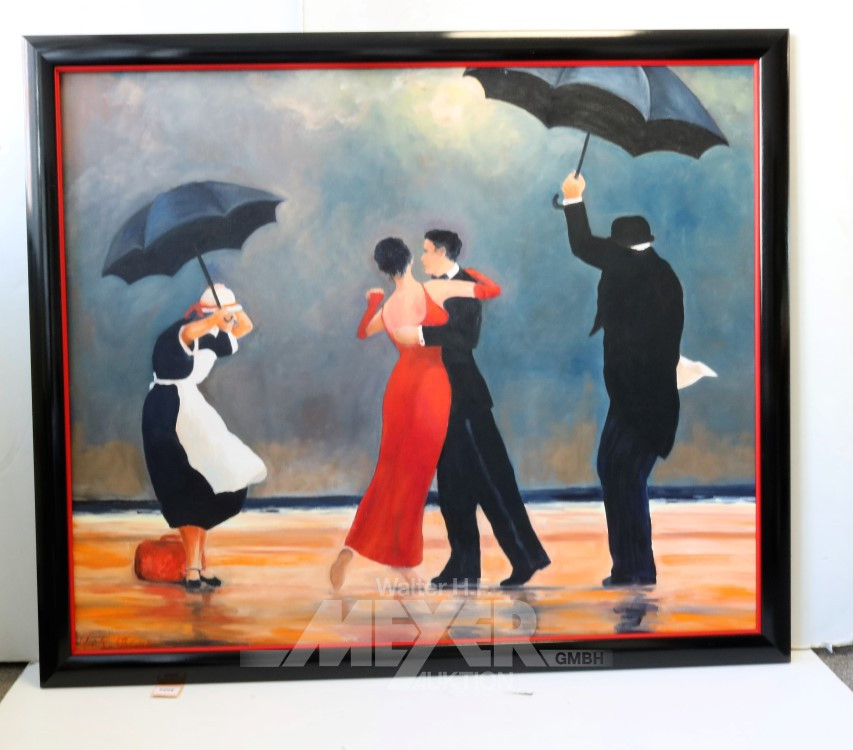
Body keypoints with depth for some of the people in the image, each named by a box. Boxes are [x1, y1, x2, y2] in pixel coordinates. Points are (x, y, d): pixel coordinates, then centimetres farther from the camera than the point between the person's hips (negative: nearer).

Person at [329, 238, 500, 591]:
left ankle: (351, 548, 7)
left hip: (400, 386, 4)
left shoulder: (386, 309, 7)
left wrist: (373, 300, 45)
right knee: (415, 476, 3)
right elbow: (494, 290, -4)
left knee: (390, 471, 15)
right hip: (431, 387, -4)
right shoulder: (435, 290, -7)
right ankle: (403, 559, 11)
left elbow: (362, 332, 30)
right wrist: (472, 273, 16)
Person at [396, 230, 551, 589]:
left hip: (464, 398, -8)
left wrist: (421, 334, -26)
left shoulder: (466, 286, -10)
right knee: (452, 485, 10)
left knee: (490, 478, -4)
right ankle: (463, 566, 17)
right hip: (442, 399, 8)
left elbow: (465, 338, -22)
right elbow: (428, 337, 11)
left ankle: (526, 556, 6)